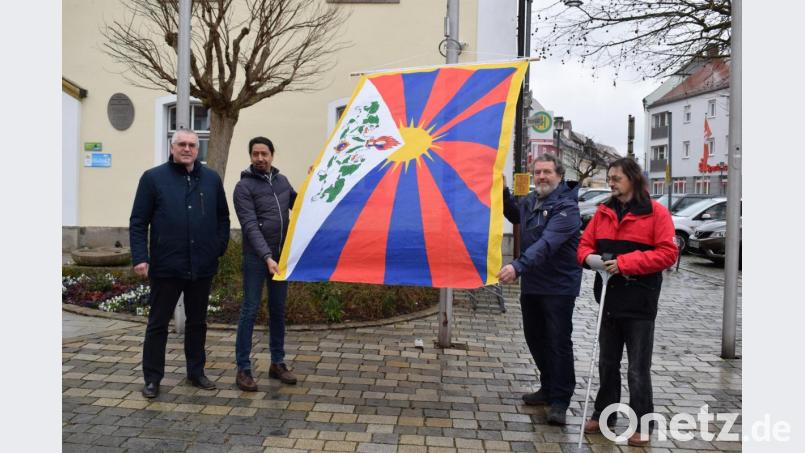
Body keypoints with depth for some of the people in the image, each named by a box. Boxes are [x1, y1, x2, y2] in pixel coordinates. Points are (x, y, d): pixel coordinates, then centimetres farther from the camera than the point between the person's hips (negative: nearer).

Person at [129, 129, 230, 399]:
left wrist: (220, 248, 3)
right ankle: (152, 378, 19)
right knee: (158, 323, 7)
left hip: (202, 267, 3)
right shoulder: (153, 178, -1)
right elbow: (138, 222, -3)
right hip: (165, 266, -3)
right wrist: (140, 258, -12)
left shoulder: (212, 179, 7)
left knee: (197, 322, 15)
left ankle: (196, 372, 29)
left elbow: (223, 218, 14)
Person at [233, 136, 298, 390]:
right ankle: (243, 369, 7)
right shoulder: (244, 186, -8)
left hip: (282, 256, 5)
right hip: (256, 257, -5)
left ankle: (277, 363, 23)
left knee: (278, 310, 12)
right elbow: (251, 226, -16)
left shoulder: (282, 180, 10)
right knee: (250, 311, -2)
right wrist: (266, 257, -26)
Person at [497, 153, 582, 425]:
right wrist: (502, 191, 13)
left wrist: (518, 266, -44)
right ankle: (549, 388, 33)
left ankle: (560, 400, 9)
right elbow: (515, 216, 30)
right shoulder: (530, 200, 8)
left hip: (558, 287, -8)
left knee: (559, 342, -2)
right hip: (531, 284, 8)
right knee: (535, 338, 17)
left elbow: (547, 243, -32)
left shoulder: (566, 207, -18)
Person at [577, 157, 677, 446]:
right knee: (607, 363, 16)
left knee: (638, 369, 4)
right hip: (609, 299, 5)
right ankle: (604, 415, 30)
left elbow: (667, 253, -15)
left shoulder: (656, 212, -8)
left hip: (639, 302, -5)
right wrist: (589, 257, -15)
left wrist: (625, 262, -22)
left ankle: (640, 425, 18)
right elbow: (585, 244, 9)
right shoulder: (603, 212, 8)